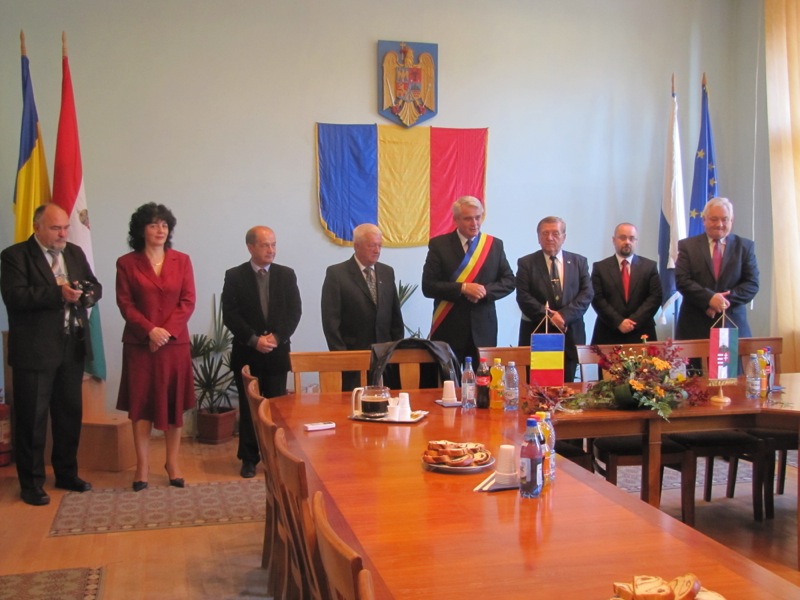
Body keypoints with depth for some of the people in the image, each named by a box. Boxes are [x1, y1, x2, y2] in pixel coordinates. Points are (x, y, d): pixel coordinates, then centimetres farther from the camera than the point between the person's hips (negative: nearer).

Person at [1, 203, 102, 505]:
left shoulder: (75, 253, 12)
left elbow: (95, 287, 11)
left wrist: (86, 292, -13)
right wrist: (58, 293, -28)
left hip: (72, 346, 6)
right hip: (34, 350, -6)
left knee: (70, 413, 14)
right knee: (32, 418, 2)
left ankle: (67, 473, 28)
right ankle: (31, 483, 13)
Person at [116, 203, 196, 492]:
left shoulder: (181, 260, 5)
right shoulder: (127, 263, 2)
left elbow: (188, 302, 0)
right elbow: (125, 304, -3)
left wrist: (167, 331, -12)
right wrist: (150, 330, -15)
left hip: (176, 343, 1)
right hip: (140, 344, -1)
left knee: (174, 403, 5)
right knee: (141, 404, 2)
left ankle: (172, 462, 16)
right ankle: (142, 465, 10)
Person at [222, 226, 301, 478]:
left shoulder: (286, 274, 6)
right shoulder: (234, 276, -1)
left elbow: (295, 311, 1)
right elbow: (230, 315, -7)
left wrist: (277, 337, -12)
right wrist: (254, 340, -14)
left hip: (277, 351, 1)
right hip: (246, 352, -1)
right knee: (248, 407, 5)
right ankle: (249, 458, 14)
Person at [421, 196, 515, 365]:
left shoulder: (495, 245, 7)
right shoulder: (438, 244, -2)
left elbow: (509, 281, 8)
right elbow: (428, 286, -6)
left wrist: (485, 291, -11)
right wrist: (462, 288, -17)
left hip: (483, 330, 2)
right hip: (448, 329, -2)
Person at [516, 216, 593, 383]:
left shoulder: (579, 262, 10)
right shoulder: (526, 263, 4)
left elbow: (587, 294, 0)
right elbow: (523, 297, -5)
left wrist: (564, 315, -14)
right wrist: (548, 316, -15)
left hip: (570, 335, 2)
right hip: (536, 334, -2)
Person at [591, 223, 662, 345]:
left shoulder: (650, 266, 8)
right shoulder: (600, 267, 5)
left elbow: (655, 297, 0)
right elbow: (597, 299, -3)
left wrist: (634, 320, -12)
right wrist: (618, 322, -14)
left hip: (641, 334, 1)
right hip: (608, 335, -1)